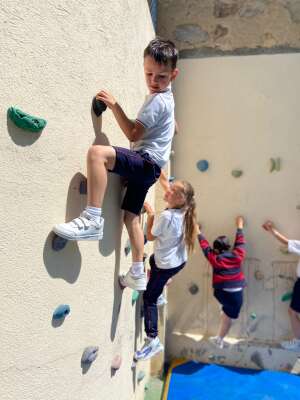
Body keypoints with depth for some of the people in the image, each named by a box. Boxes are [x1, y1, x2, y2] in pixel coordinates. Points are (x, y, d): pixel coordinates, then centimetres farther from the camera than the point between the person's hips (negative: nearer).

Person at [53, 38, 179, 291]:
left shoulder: (157, 100, -10)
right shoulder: (165, 97, 22)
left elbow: (133, 134, -15)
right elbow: (175, 126, 40)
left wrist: (114, 105, -11)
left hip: (146, 161, -10)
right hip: (148, 166, 10)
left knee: (98, 152, -32)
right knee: (131, 216, 12)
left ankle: (92, 220, -33)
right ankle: (138, 275, 23)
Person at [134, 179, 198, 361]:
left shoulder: (165, 216, -31)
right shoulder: (184, 212, -8)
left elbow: (150, 236, -15)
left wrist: (150, 214, -9)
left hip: (166, 265, -8)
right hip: (179, 260, 8)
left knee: (149, 298, 3)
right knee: (153, 259, 38)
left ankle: (153, 341, 5)